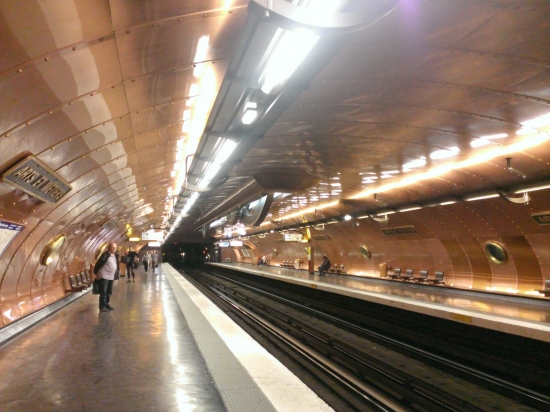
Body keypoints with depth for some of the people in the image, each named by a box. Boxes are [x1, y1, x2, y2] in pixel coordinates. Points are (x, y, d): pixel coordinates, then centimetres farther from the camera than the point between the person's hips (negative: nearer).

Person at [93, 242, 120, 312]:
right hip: (104, 276, -8)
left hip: (111, 277, 8)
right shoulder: (105, 255, -16)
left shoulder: (115, 255, 7)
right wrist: (96, 272, -10)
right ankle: (102, 306, 3)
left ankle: (106, 304, 25)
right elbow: (98, 263, -13)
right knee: (103, 292, -3)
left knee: (109, 292, 14)